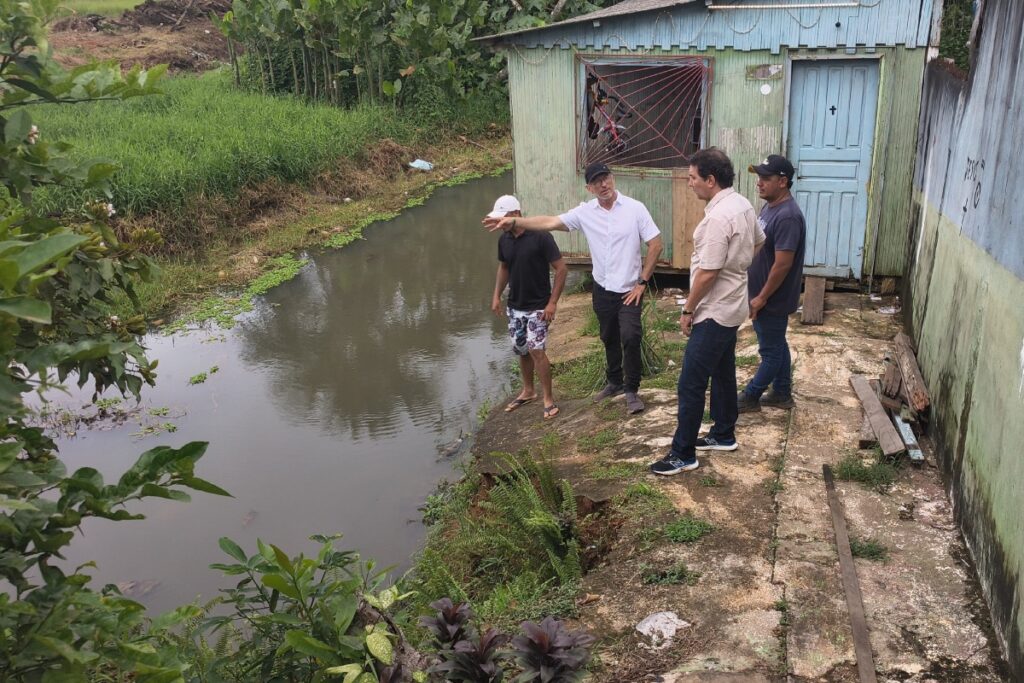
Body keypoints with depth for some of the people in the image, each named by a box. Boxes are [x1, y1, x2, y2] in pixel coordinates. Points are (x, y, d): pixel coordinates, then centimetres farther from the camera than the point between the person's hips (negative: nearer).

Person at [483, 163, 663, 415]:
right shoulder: (585, 212, -2)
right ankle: (615, 382, 38)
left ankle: (632, 390, 1)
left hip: (629, 290, -4)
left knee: (630, 337, -16)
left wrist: (642, 282, -10)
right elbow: (549, 222, -8)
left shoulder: (635, 208, -11)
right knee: (609, 339, 18)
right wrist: (514, 222, -21)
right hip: (602, 290, 4)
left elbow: (656, 245, -9)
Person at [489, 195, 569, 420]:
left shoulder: (540, 236, -18)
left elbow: (561, 268, -15)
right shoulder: (504, 239, 1)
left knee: (536, 350, -14)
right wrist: (497, 296, 9)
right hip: (515, 306, 6)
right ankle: (528, 391, 34)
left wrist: (553, 302, -18)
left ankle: (549, 399, -1)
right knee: (521, 350, 15)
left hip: (538, 306, -6)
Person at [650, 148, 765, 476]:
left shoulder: (718, 217, -26)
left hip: (715, 311, -10)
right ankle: (723, 435, 35)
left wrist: (688, 310, -15)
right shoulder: (741, 204, 5)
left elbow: (707, 273, -25)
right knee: (723, 373, 21)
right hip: (731, 306, 10)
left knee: (691, 383, -4)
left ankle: (683, 454, 4)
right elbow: (758, 242, 23)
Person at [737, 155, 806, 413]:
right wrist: (757, 294, 18)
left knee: (770, 350, 6)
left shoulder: (788, 217, -25)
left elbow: (783, 264, -25)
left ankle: (751, 396, 17)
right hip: (764, 295, 10)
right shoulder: (770, 207, 7)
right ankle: (782, 394, 31)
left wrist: (762, 297, -18)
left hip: (772, 299, -10)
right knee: (777, 345, 19)